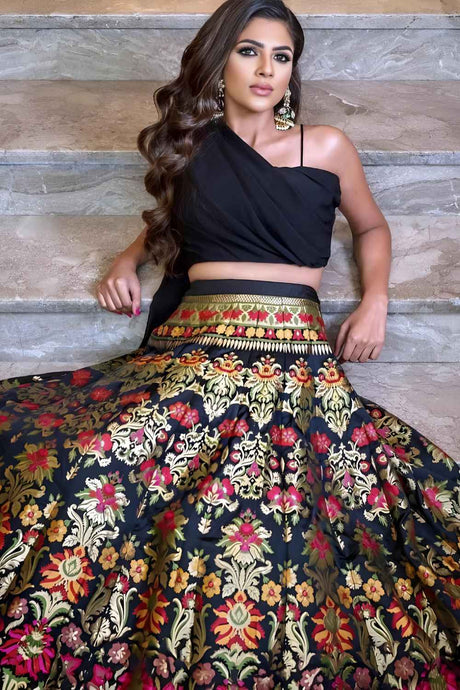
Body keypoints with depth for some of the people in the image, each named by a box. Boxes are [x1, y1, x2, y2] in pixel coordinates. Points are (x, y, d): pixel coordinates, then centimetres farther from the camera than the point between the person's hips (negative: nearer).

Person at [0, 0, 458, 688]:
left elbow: (372, 226, 29)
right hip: (189, 347, 2)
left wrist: (375, 300, 12)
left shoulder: (326, 147, 14)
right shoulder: (191, 145, 19)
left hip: (292, 358, -2)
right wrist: (129, 257, 18)